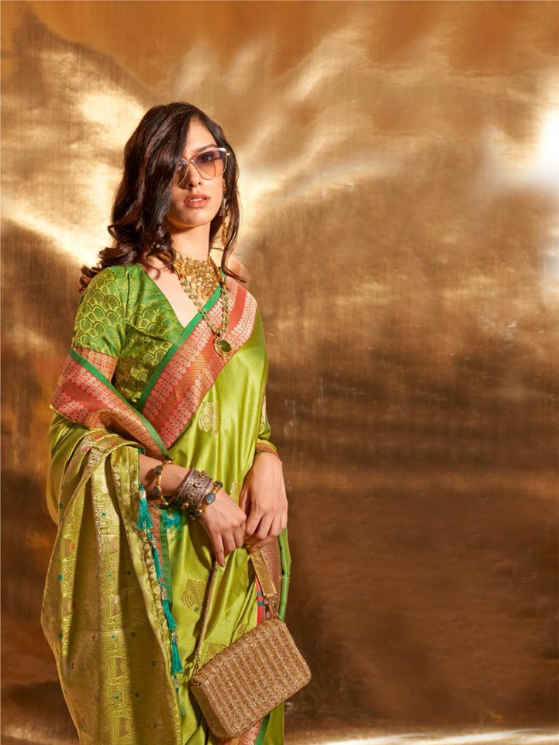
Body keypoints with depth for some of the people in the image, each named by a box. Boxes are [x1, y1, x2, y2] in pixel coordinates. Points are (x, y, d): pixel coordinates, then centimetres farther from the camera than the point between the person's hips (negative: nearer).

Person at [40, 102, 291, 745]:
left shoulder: (237, 294, 7)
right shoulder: (120, 288, -10)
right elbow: (71, 428, -14)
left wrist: (267, 462, -6)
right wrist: (194, 487, -19)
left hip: (236, 556, 5)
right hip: (149, 553, -5)